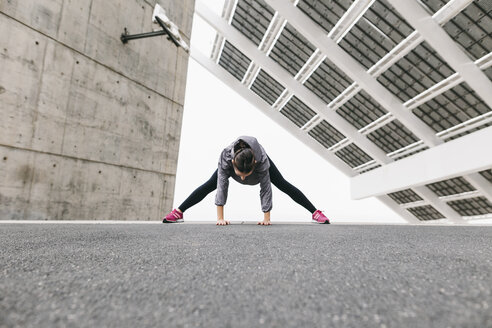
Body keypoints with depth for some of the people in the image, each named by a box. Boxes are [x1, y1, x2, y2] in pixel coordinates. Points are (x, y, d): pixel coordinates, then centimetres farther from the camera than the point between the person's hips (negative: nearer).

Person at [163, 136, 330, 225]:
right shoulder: (226, 157, -44)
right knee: (209, 185, -2)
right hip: (235, 161, 1)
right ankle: (178, 213, 10)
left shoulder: (262, 160, -46)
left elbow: (266, 188, -38)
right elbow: (222, 186, -40)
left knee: (284, 185, -1)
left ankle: (316, 213, 9)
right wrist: (220, 218, -39)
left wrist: (266, 218, -33)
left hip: (257, 160, -1)